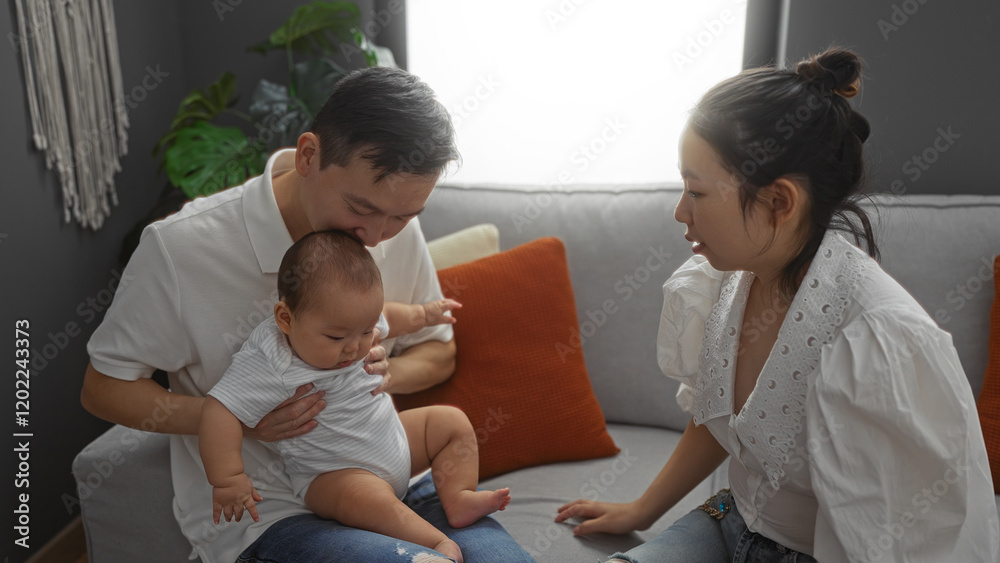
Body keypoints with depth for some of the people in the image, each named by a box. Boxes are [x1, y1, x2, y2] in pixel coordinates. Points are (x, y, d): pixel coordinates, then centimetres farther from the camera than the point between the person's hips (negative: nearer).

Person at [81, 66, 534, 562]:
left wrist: (386, 373, -12)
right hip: (261, 514, -4)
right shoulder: (180, 247, -16)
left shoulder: (397, 229, -3)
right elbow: (103, 388, -5)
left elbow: (439, 351, 11)